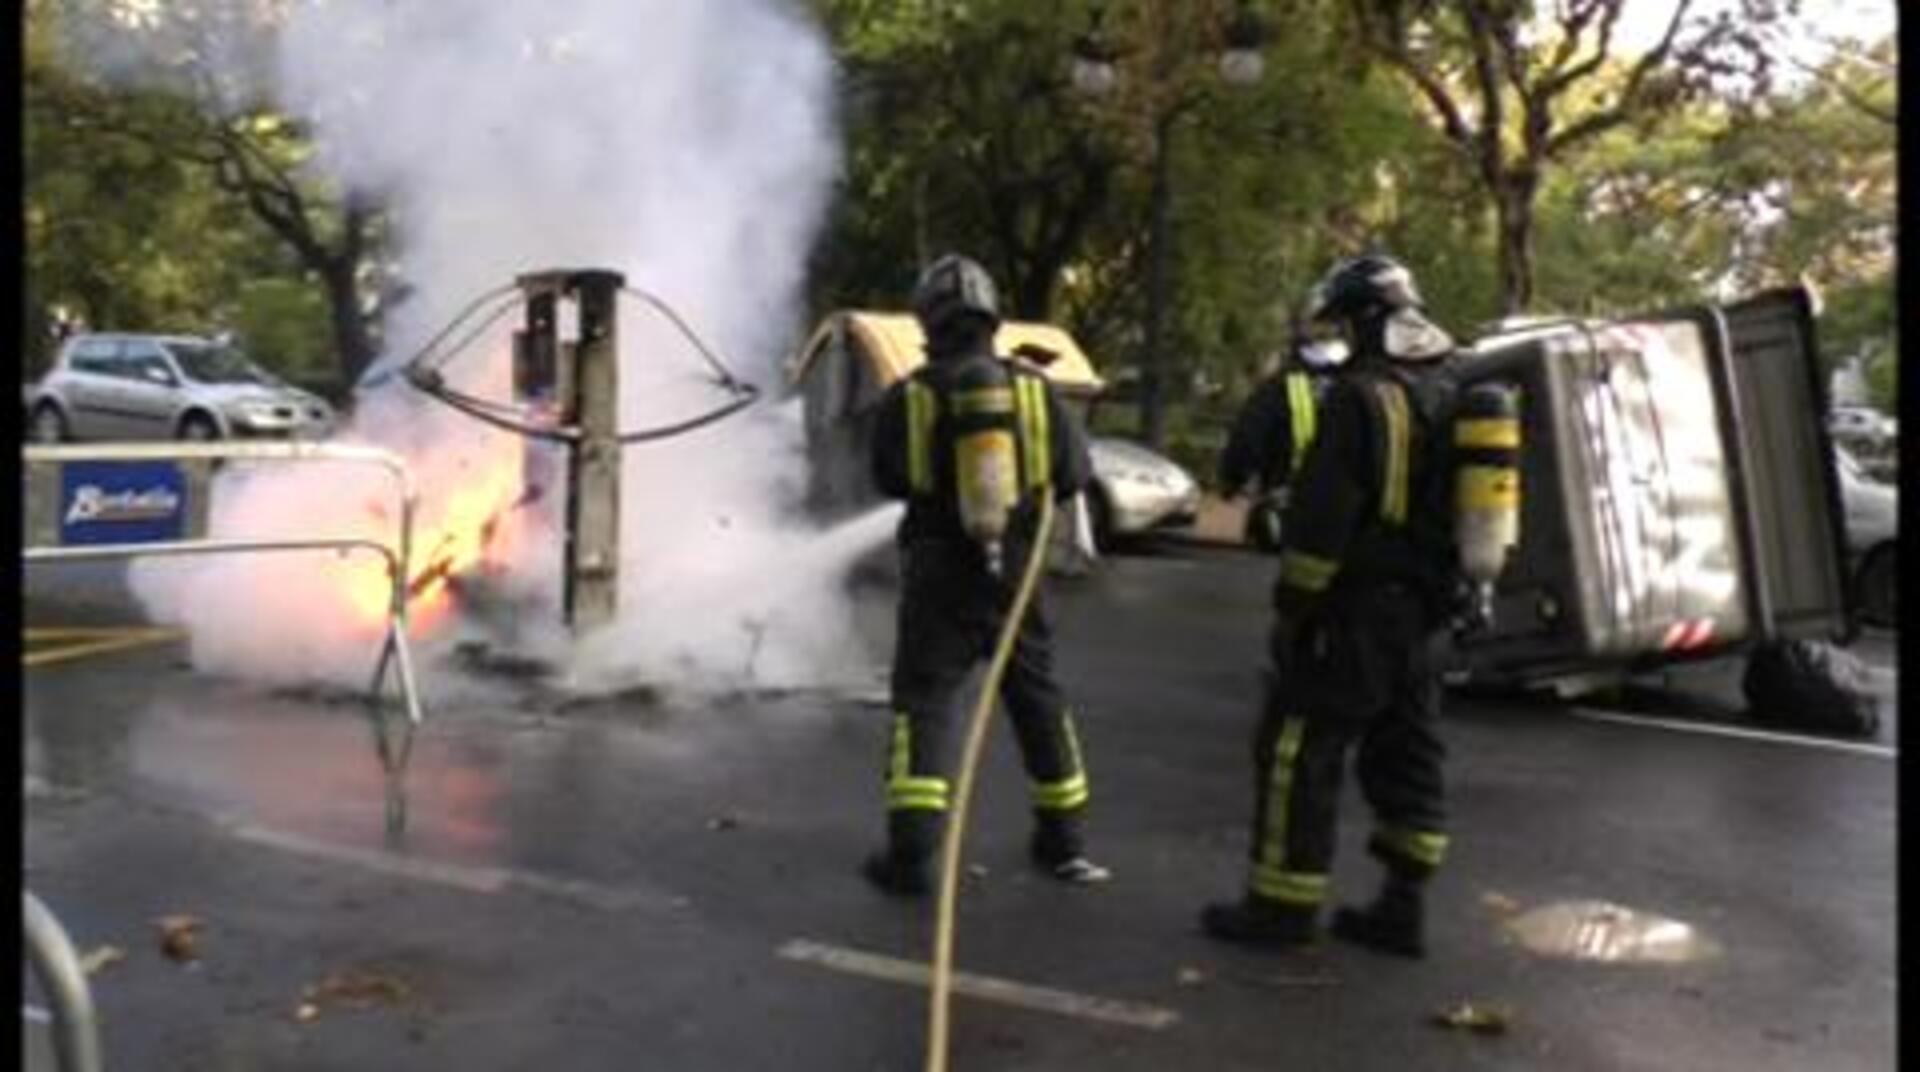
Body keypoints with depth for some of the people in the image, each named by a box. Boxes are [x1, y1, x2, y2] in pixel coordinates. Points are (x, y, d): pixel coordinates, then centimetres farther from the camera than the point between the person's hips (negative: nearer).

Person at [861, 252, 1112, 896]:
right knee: (1039, 700, 15)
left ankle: (912, 852, -4)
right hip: (1013, 572, 3)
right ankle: (1064, 841, 26)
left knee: (922, 704, 3)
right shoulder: (1033, 389, -1)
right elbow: (1072, 475, 2)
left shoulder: (910, 398, -6)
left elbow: (888, 479, 4)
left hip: (939, 574, -2)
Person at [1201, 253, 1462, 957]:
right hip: (1420, 611, 9)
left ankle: (1282, 905, 6)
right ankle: (1402, 907, 19)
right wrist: (1438, 597, 22)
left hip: (1353, 610, -9)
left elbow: (1322, 514, -19)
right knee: (1405, 755, 13)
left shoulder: (1362, 396, -15)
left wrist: (1293, 603, -13)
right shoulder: (1451, 394, 13)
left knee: (1298, 753, 0)